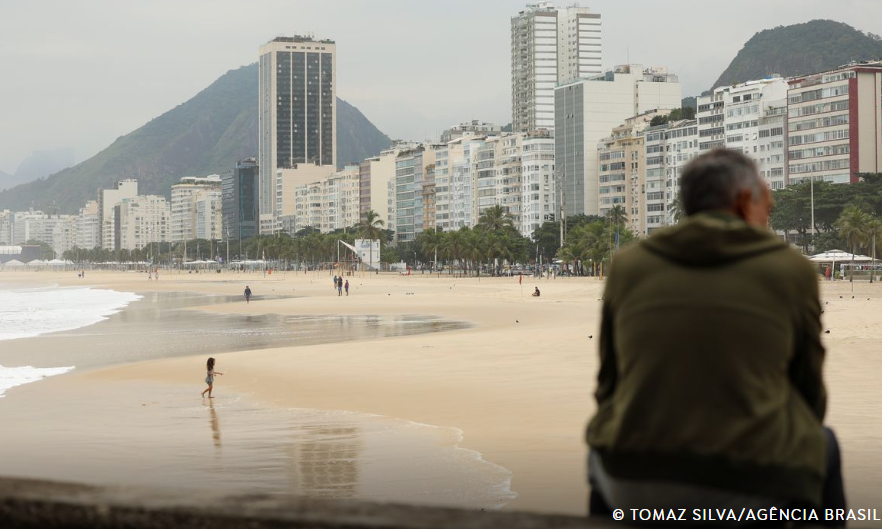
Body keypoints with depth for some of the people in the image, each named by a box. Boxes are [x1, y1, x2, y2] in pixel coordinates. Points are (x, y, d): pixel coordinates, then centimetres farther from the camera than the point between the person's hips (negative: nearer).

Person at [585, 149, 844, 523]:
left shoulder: (628, 264, 5)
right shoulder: (791, 270, 0)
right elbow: (810, 398, 10)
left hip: (632, 488, 2)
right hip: (748, 495, -1)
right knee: (823, 443, 32)